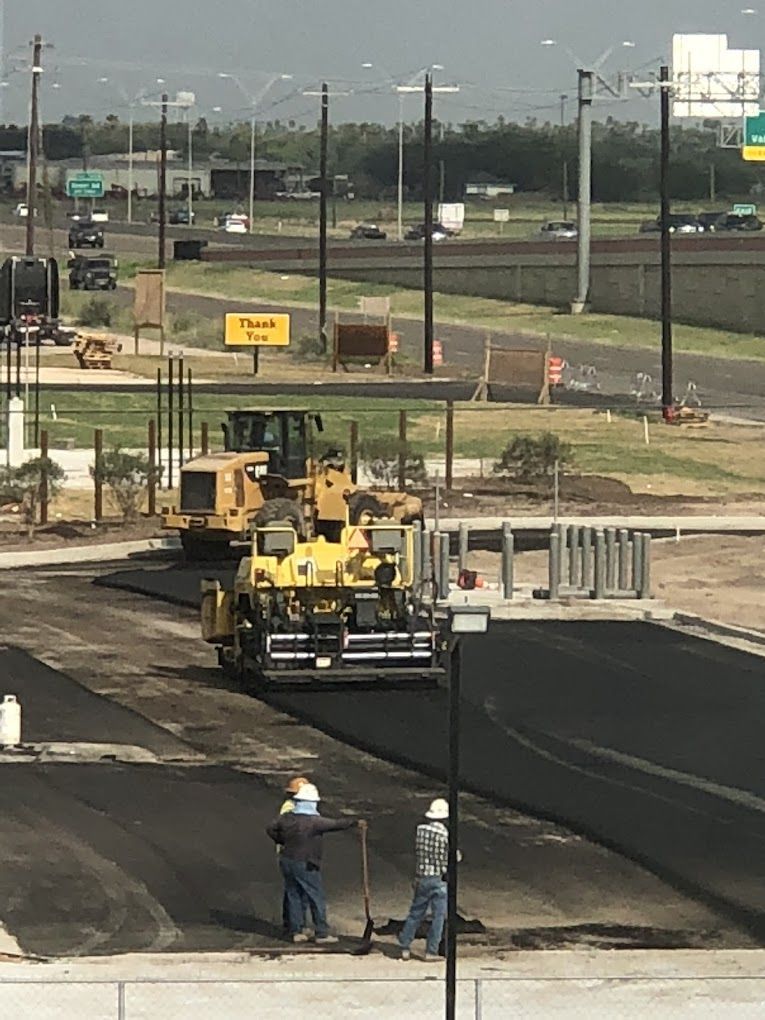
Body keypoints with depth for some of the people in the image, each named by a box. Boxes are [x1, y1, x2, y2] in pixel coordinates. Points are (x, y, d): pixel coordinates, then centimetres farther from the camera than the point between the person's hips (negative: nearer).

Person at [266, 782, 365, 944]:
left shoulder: (287, 817, 1)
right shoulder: (314, 821, -18)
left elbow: (270, 829, 12)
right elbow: (336, 824, -12)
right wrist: (356, 822, -1)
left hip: (287, 862, 7)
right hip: (305, 865, -7)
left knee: (293, 896, 15)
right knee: (317, 899, 2)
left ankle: (296, 932, 18)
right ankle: (322, 934, 4)